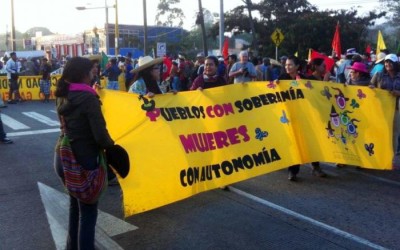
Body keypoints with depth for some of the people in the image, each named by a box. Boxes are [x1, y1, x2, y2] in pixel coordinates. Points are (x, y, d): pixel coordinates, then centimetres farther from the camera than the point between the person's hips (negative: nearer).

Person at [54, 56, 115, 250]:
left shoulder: (63, 96, 4)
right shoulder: (87, 97, -20)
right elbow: (100, 134, -23)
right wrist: (111, 146, -4)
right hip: (84, 161, -8)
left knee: (75, 205, 26)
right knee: (88, 211, 8)